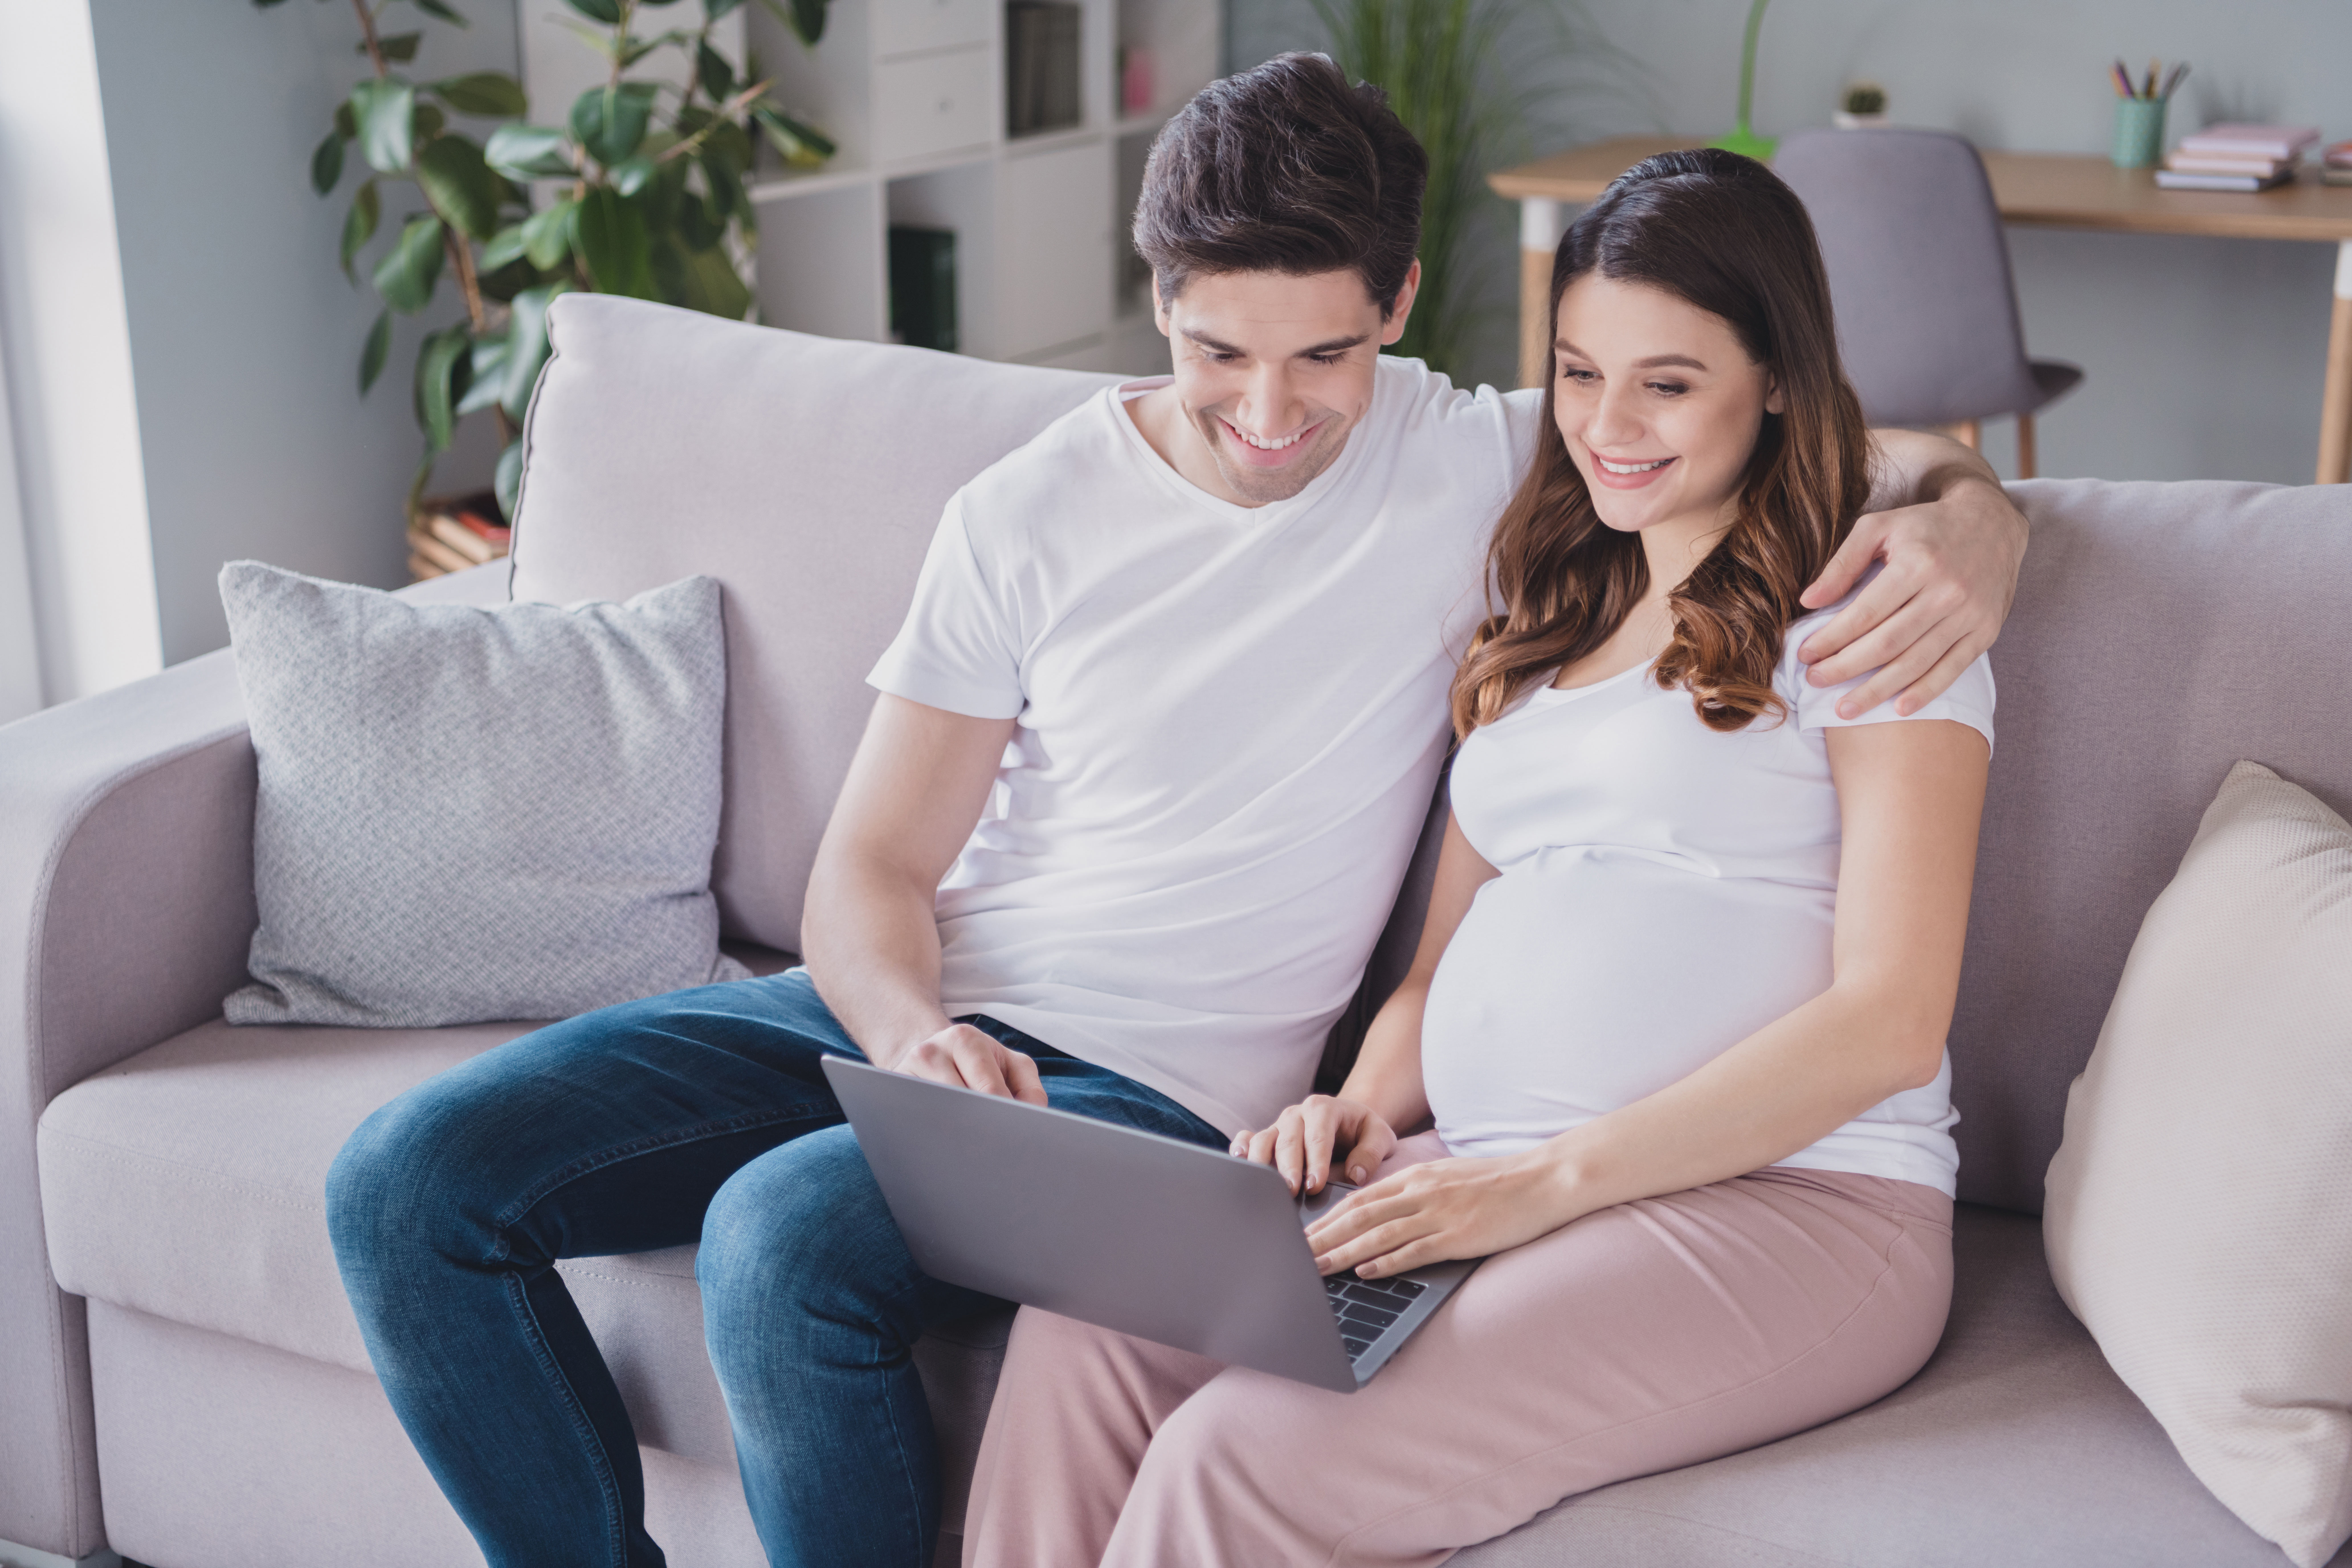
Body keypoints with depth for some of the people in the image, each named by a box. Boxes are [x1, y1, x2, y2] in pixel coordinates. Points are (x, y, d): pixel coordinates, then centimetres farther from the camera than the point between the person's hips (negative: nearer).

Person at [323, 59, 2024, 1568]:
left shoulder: (1476, 472, -3)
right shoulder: (1030, 517, 3)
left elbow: (1891, 454, 1)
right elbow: (873, 864, 3)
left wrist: (1965, 517, -24)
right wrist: (910, 1030, -19)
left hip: (1157, 1089, -4)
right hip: (899, 1017, 5)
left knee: (785, 1233, -33)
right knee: (411, 1180, -10)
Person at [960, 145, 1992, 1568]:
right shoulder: (1547, 623, 23)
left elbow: (1889, 1019, -10)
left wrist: (1550, 1178, -17)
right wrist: (1369, 1107, 0)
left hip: (1784, 1202, -6)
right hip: (1485, 1185, 6)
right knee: (1086, 1323, -22)